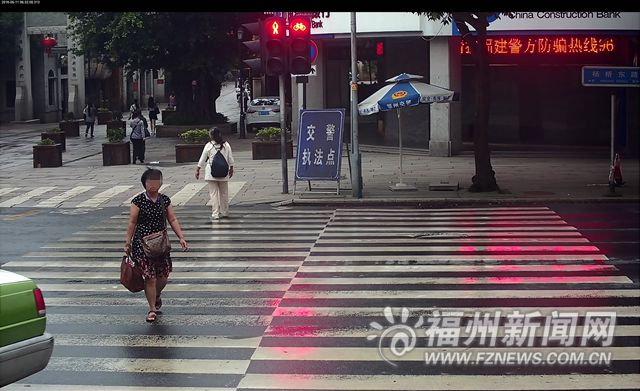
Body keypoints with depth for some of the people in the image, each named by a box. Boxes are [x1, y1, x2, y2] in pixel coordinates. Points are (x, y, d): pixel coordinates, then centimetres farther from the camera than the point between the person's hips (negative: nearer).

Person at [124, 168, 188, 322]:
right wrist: (128, 242, -3)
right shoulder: (138, 201, -5)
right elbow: (132, 223, -2)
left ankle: (156, 296, 38)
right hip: (142, 243, -4)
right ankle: (152, 309, 9)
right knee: (149, 277, -5)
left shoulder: (165, 200, 5)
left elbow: (173, 220, 7)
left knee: (163, 275, 5)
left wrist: (181, 237, -1)